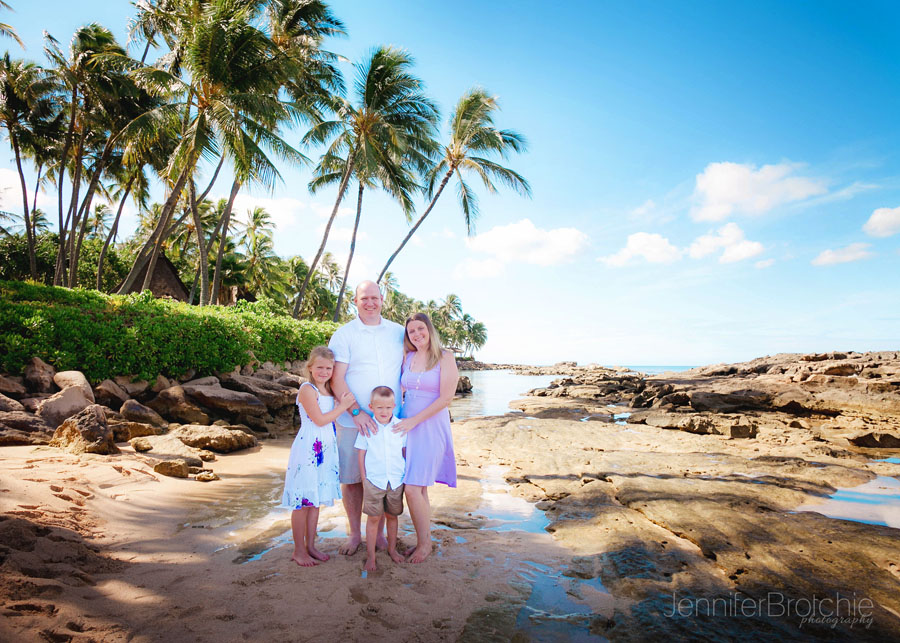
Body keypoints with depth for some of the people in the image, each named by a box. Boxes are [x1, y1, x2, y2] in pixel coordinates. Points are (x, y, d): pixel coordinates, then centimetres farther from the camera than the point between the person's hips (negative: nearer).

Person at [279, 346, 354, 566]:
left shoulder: (329, 389, 11)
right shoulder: (307, 389, -13)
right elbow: (320, 420, -17)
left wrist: (343, 403, -4)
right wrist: (343, 406, -12)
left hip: (325, 450, 8)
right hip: (308, 449, -8)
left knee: (316, 500, 15)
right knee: (302, 502, 2)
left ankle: (310, 546, 27)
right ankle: (299, 550, 16)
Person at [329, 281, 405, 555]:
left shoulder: (398, 332, 8)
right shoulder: (343, 335, -1)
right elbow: (336, 379, -7)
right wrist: (357, 412, -16)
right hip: (353, 420, -2)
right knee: (352, 478, 7)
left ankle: (379, 532, 28)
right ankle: (354, 533, 27)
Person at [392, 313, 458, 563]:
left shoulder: (445, 358, -6)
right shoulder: (407, 358, 9)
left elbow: (446, 398, -13)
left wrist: (414, 420, -15)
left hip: (431, 427, -5)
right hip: (406, 425, 5)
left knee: (413, 488, -8)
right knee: (419, 489, 11)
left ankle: (424, 543, 12)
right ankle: (424, 540, 25)